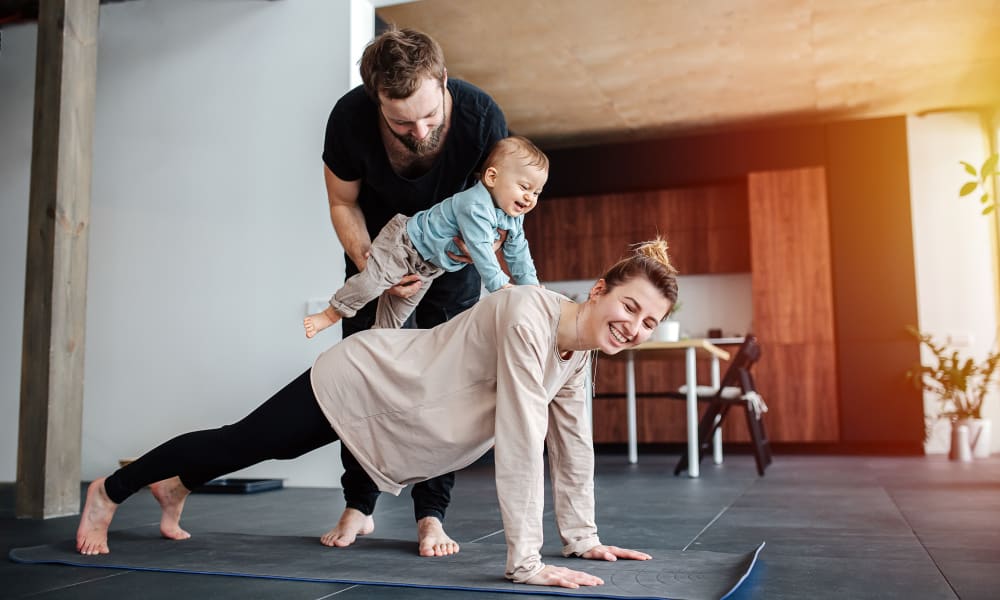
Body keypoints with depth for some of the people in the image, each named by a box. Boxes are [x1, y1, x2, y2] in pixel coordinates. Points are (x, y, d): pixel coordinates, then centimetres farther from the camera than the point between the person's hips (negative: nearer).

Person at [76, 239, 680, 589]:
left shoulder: (578, 352, -5)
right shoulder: (528, 316, -33)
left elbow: (573, 442, 2)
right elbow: (520, 442, -36)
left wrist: (583, 538, 3)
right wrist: (526, 563, -34)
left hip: (393, 412, 7)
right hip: (361, 382, -7)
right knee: (239, 443, 12)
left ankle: (175, 487, 55)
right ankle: (109, 491, 37)